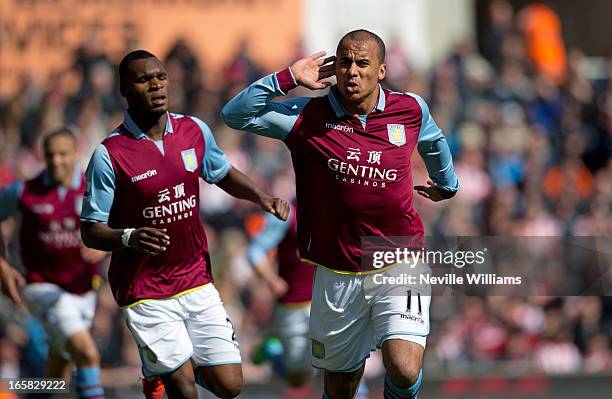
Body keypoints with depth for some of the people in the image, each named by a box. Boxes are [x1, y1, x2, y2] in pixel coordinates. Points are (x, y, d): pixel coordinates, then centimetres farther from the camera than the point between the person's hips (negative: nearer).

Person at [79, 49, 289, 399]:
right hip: (146, 294, -4)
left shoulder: (195, 131, 2)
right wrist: (128, 237, -28)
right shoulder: (109, 155, -12)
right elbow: (91, 232, -9)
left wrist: (261, 197, 3)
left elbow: (223, 175, 21)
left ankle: (167, 368, 30)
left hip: (196, 280, 5)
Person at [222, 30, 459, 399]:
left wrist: (447, 184, 39)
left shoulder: (411, 110, -1)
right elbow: (235, 115, -9)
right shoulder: (310, 117, -5)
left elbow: (434, 140, 23)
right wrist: (288, 78, -16)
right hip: (338, 274, 1)